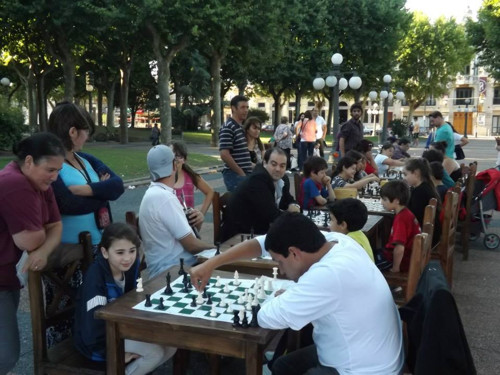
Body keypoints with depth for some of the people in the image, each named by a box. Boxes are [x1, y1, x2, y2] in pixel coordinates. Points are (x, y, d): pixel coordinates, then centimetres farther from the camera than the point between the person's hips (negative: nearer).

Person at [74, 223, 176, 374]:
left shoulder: (132, 266, -8)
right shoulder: (95, 277, -29)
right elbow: (93, 324, -29)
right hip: (96, 341, -7)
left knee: (169, 345, -6)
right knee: (155, 351, -21)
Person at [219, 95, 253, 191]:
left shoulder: (240, 128, 16)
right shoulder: (228, 128, -13)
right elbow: (224, 155, -21)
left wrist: (245, 173, 13)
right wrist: (241, 173, -16)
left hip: (244, 174, 9)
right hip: (235, 175, -9)